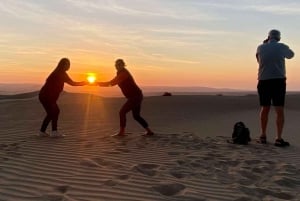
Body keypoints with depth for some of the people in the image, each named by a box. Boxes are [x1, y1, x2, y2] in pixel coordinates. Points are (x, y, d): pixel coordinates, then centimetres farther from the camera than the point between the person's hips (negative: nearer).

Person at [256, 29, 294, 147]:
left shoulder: (260, 47, 5)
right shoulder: (282, 47, 3)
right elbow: (291, 55, 22)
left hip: (263, 81, 2)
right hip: (278, 81, -2)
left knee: (264, 109, 12)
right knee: (280, 110, -2)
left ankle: (263, 136, 17)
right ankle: (279, 139, -7)